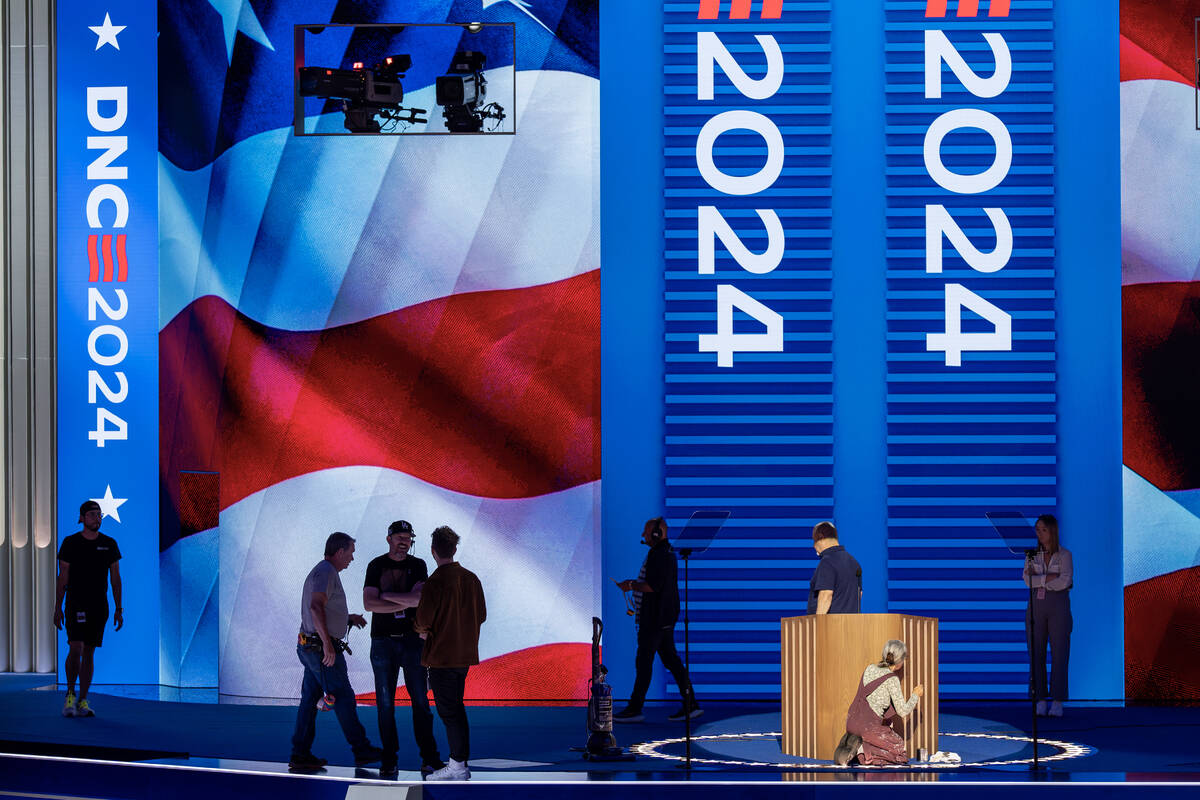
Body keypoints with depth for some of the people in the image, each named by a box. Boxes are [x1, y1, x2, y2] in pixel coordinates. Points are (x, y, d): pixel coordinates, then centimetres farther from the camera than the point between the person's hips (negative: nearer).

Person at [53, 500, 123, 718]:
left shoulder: (109, 544, 6)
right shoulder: (70, 543, -2)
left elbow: (115, 578, 8)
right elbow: (62, 578, -1)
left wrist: (118, 609, 3)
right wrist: (57, 608, -5)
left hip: (99, 606, 3)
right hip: (75, 605, -3)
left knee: (89, 653, 4)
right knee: (75, 649, -16)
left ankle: (82, 701, 9)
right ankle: (70, 695, -1)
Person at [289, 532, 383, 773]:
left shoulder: (321, 571, 20)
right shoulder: (326, 572, -13)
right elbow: (316, 607, -27)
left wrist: (348, 618, 21)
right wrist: (328, 644, -29)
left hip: (309, 647, 10)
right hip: (322, 648, -10)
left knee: (310, 699, 8)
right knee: (344, 699, -2)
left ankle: (300, 755, 8)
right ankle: (361, 751, 5)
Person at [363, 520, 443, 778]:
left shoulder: (418, 566, 5)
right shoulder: (376, 566, 4)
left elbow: (420, 597, -13)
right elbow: (369, 603, -9)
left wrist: (386, 596, -9)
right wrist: (406, 604, -11)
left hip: (412, 640, 0)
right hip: (383, 641, 0)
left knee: (420, 700, -1)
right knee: (385, 703, 0)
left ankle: (429, 757, 2)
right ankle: (389, 759, 5)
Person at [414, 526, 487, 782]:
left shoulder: (434, 583, -17)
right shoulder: (471, 578, 4)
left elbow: (423, 621, -17)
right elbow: (481, 615, 11)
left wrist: (420, 628, 6)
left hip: (442, 655, -7)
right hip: (465, 653, 7)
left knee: (449, 711, -2)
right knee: (456, 708, 16)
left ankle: (458, 768, -2)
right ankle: (459, 762, 20)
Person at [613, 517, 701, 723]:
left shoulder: (659, 555, -17)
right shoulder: (667, 552, 16)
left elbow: (654, 586, -24)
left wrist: (631, 586, -11)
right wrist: (635, 583, 19)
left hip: (655, 619, -10)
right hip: (665, 618, 10)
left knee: (644, 661, -5)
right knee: (670, 659, 10)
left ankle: (635, 709, -1)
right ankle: (690, 704, 9)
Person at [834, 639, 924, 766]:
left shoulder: (869, 669, 7)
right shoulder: (892, 680, -12)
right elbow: (903, 711, -7)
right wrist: (916, 694, 9)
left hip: (851, 722, 7)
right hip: (869, 726, -7)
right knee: (901, 750, 10)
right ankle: (862, 748, -10)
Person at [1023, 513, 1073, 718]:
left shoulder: (1064, 555, 1)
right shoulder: (1032, 555, 10)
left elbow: (1064, 582, -13)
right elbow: (1028, 580, -5)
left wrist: (1038, 579, -8)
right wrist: (1050, 577, -13)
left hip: (1059, 606, -3)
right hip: (1036, 606, 3)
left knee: (1059, 653, -5)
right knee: (1036, 654, 0)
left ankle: (1057, 703, -2)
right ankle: (1040, 702, 3)